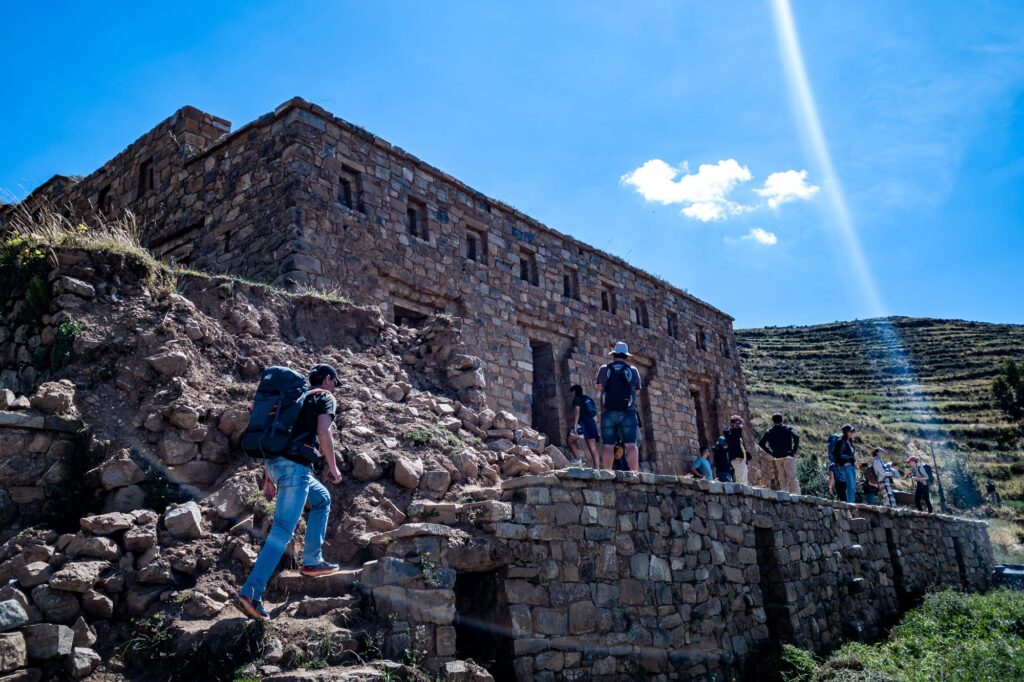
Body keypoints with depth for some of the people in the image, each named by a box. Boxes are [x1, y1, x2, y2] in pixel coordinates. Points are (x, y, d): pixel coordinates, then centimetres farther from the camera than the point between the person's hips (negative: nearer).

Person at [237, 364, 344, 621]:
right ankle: (251, 592, -19)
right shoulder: (325, 398, 7)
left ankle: (312, 561, 23)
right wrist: (333, 466, 0)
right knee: (282, 531, -11)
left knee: (322, 499, 26)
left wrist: (268, 477, 26)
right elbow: (323, 433, -10)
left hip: (274, 463, 9)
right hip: (295, 465, -8)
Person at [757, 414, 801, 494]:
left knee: (782, 479, 9)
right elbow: (796, 437, -15)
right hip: (788, 456, -3)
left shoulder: (769, 432, 10)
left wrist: (771, 452, 9)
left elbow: (760, 443, 5)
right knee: (792, 478, -3)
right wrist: (794, 450, -6)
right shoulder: (788, 428, 3)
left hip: (777, 458, 3)